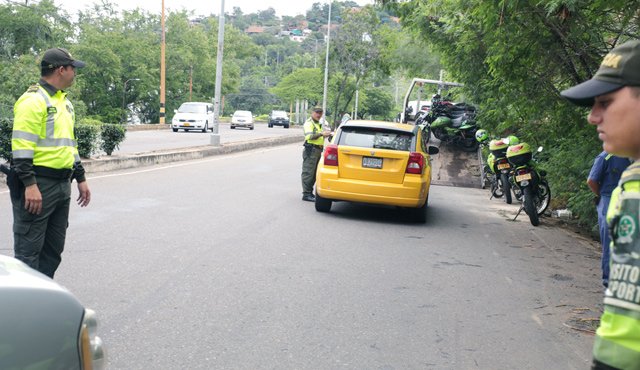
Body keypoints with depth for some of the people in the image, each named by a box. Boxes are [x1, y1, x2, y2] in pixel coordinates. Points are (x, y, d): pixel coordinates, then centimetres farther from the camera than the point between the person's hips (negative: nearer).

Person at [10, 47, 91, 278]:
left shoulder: (64, 102, 19)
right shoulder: (33, 100, -11)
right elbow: (22, 146, -18)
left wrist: (80, 178, 23)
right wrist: (29, 185, -24)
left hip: (62, 185, 9)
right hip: (38, 185, -9)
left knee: (53, 249, 14)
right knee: (29, 250, -4)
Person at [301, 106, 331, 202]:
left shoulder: (318, 124, 23)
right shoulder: (308, 123, -8)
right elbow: (309, 136, -22)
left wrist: (326, 134, 15)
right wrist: (321, 134, -31)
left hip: (318, 150, 10)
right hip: (311, 150, -10)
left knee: (314, 173, 13)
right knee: (308, 173, -8)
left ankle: (310, 192, 21)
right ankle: (306, 194, -7)